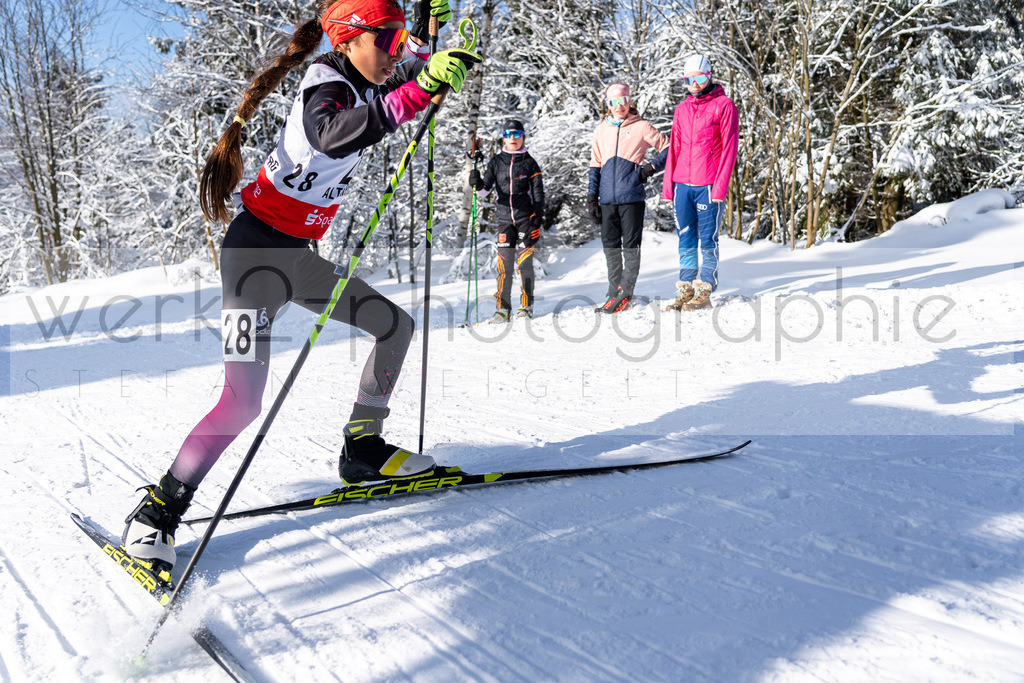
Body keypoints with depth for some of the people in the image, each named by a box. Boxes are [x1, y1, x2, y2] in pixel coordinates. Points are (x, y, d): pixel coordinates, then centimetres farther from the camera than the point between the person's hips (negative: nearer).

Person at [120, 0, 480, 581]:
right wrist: (421, 89, -52)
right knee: (244, 401, -15)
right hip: (259, 249, -9)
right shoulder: (326, 86, -18)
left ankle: (362, 449, 19)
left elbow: (405, 71, 33)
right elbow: (334, 136, -45)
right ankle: (158, 512, 2)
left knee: (397, 327, 10)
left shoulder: (359, 85, 8)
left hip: (298, 255, 9)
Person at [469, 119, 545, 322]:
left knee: (524, 261, -5)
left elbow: (538, 193, 4)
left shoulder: (529, 163, 5)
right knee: (504, 262, -2)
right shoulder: (496, 162, 11)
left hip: (526, 216, -2)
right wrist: (477, 183, -19)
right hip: (505, 217, 2)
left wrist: (538, 218, -4)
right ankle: (503, 308, 2)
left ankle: (527, 306, 6)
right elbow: (486, 187, 3)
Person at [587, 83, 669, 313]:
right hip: (607, 199, 4)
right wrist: (591, 197, 11)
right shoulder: (601, 130, 15)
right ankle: (615, 293, 13)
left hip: (631, 197, -4)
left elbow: (668, 148, 7)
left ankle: (625, 294, 1)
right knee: (610, 246, 6)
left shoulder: (641, 127, 3)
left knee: (631, 246, -2)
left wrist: (651, 167, -7)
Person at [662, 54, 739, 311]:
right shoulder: (682, 109, 15)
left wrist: (721, 185, -13)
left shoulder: (723, 105, 0)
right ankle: (686, 291, 13)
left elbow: (729, 147, -6)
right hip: (682, 184, 5)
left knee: (707, 239, -1)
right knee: (686, 240, 7)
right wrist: (667, 185, 9)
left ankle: (704, 293, 4)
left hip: (709, 186, -5)